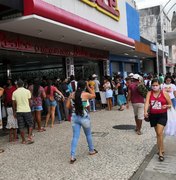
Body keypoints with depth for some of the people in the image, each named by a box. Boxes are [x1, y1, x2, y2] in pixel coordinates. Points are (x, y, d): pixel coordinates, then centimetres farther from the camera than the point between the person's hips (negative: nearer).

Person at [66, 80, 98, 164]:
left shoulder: (72, 94, 0)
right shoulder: (85, 94, -11)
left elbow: (68, 106, 3)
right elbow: (94, 95, 9)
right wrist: (88, 87, 11)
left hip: (74, 117, 3)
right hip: (84, 117, -3)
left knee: (75, 137, 5)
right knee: (88, 134, 19)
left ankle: (72, 156, -2)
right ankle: (91, 150, 37)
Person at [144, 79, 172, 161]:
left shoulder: (164, 93, -6)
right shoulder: (149, 93, -2)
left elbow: (170, 104, 3)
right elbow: (147, 103, -17)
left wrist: (166, 106, -19)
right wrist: (145, 112, -34)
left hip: (162, 115, -3)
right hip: (153, 115, 3)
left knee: (159, 133, -14)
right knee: (158, 133, 15)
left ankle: (160, 153, -3)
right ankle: (162, 149, 33)